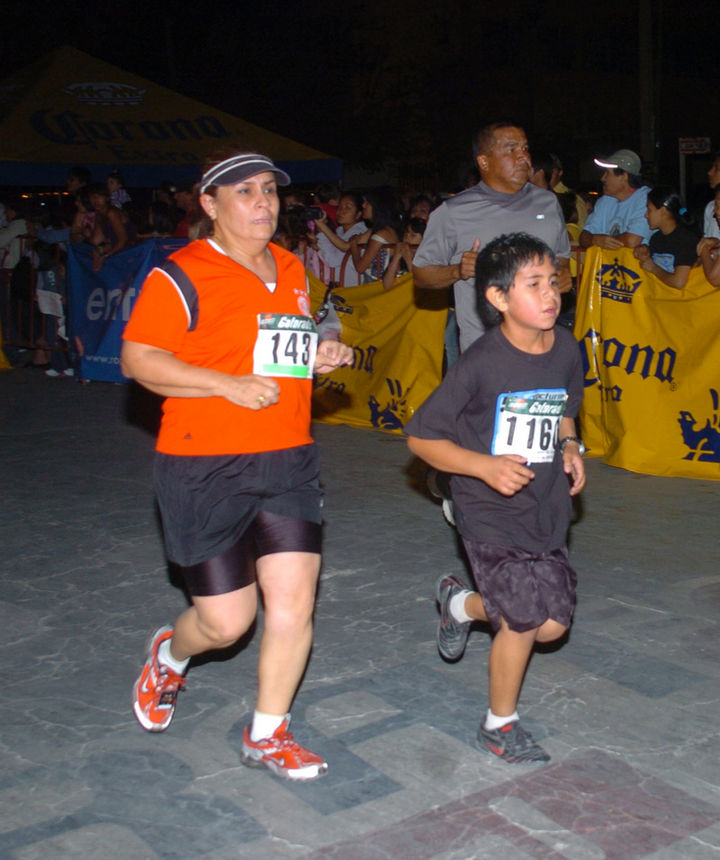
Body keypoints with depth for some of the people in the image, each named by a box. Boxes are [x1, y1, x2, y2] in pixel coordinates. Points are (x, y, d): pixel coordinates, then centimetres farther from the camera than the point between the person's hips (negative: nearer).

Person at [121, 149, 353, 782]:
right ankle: (170, 656, 38)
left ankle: (267, 734, 19)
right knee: (227, 621, 1)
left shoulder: (292, 270, 14)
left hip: (289, 462, 6)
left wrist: (320, 357, 5)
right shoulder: (182, 275, -9)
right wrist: (229, 385, -21)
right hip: (205, 469, -5)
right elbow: (138, 358, -12)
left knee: (294, 599, -2)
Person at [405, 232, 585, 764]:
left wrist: (570, 447, -1)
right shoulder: (482, 364, -19)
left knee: (553, 623, 10)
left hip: (548, 506, 6)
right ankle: (500, 724, 25)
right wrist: (485, 465, -25)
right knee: (524, 620, -2)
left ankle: (462, 603, 38)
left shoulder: (566, 349, -2)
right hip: (492, 511, -6)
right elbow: (421, 437, -14)